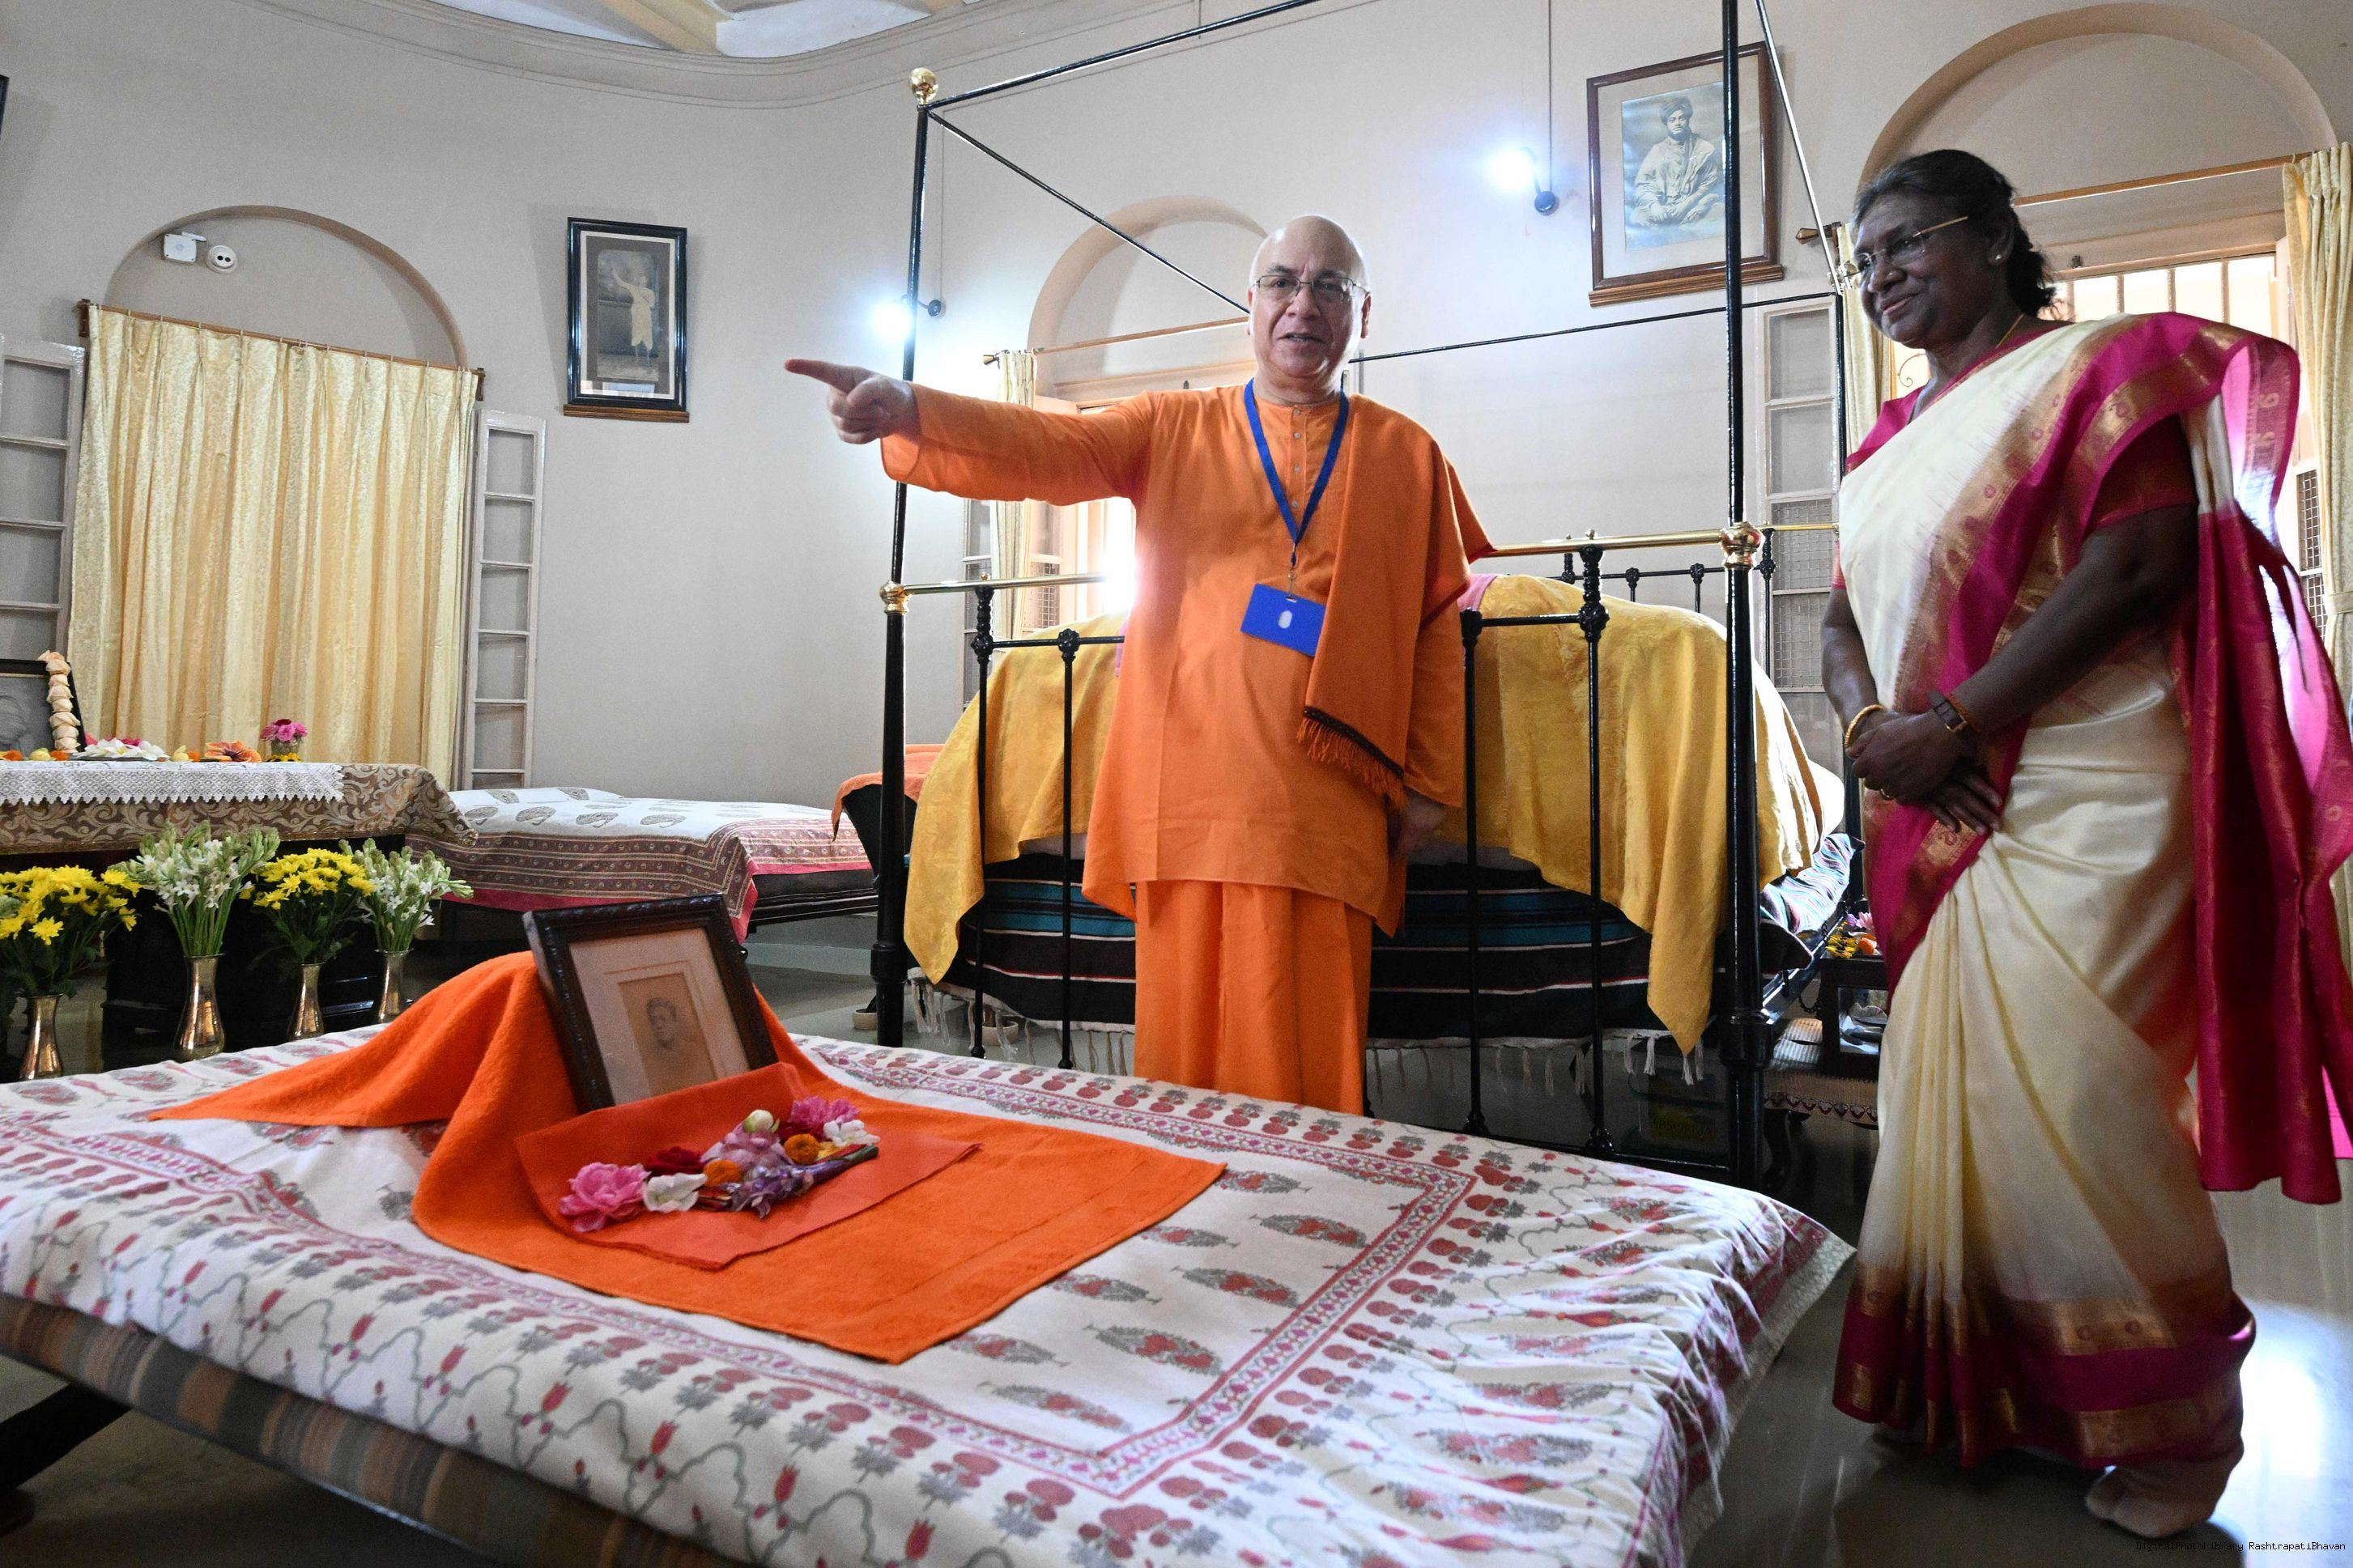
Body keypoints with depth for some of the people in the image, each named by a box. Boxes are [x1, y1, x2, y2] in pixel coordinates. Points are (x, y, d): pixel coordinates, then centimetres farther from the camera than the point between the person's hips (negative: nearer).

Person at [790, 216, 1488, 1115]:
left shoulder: (1408, 454, 13)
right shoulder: (1172, 429, 12)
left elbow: (1438, 627, 11)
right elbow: (1044, 447, -4)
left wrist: (1428, 785, 6)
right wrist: (908, 412, -23)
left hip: (1325, 805, 0)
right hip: (1187, 796, 1)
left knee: (1304, 1058, -1)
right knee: (1184, 1052, 3)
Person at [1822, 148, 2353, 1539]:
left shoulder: (2096, 368, -1)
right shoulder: (1895, 440, 19)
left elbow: (2139, 563, -14)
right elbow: (1845, 619, 13)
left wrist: (1948, 722, -18)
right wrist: (1871, 724, -8)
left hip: (2083, 796, -7)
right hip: (1942, 812, 7)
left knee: (2071, 1099, -7)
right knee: (1952, 1095, 9)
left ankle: (2173, 1421, 14)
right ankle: (1987, 1391, 24)